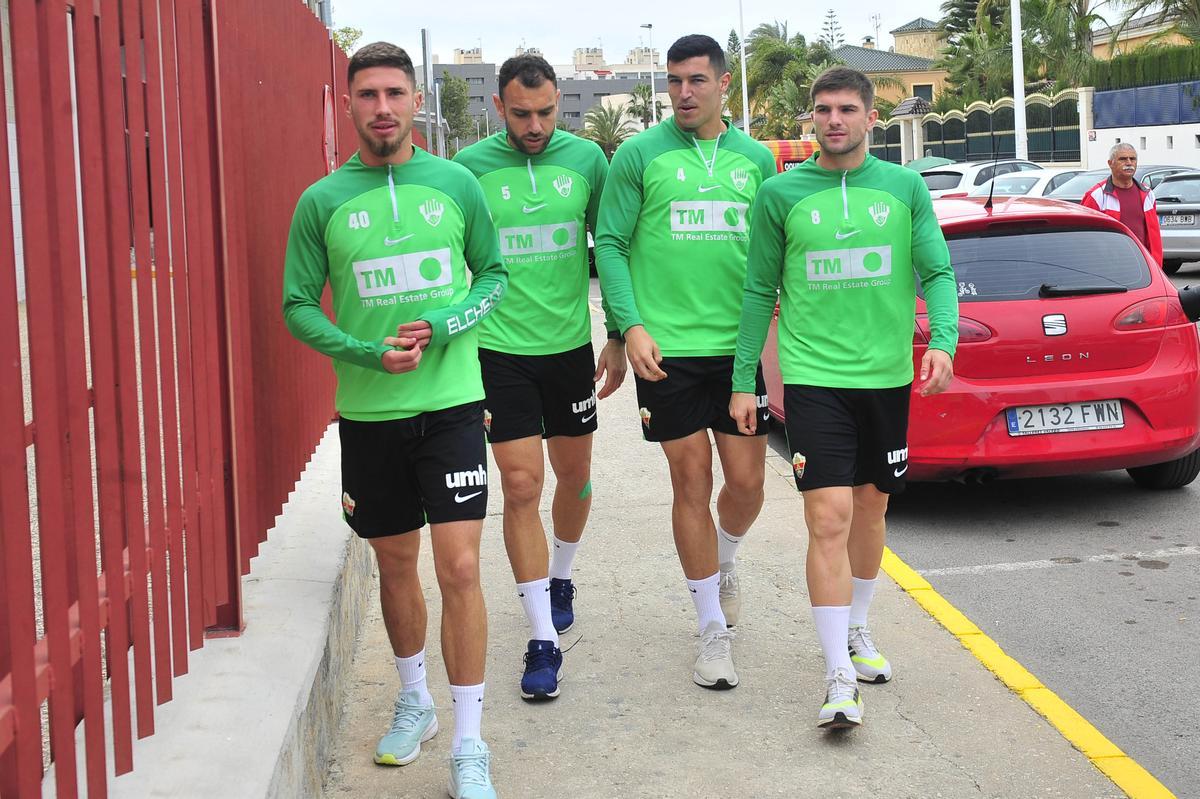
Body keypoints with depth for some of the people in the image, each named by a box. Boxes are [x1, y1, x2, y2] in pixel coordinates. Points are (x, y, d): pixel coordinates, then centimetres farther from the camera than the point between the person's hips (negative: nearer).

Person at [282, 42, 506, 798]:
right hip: (367, 414, 1)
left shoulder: (456, 183, 0)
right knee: (396, 565, 14)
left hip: (451, 403, -1)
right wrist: (368, 353, -14)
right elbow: (299, 306, 2)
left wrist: (443, 326, -11)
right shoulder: (322, 201, -1)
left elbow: (494, 274, 8)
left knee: (460, 567, -8)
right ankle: (415, 703, 36)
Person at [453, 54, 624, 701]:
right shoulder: (470, 168, -7)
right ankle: (543, 640, 0)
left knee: (574, 474, 16)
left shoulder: (586, 158, -1)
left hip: (570, 343, 3)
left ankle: (559, 579, 44)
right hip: (500, 349, -2)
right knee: (521, 487, -6)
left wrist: (617, 339, 7)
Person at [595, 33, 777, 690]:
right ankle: (713, 627, 15)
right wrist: (631, 325, -12)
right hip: (667, 349, -2)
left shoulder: (755, 158, 9)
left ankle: (722, 564, 37)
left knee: (746, 483, 3)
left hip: (739, 346, 3)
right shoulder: (640, 154, 0)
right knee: (691, 484, 2)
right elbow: (610, 244, -1)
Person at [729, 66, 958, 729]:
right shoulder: (781, 193, 0)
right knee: (829, 518, -12)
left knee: (871, 508, 16)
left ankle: (855, 630, 38)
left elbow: (937, 273, 2)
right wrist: (743, 381, 3)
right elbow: (760, 291, 4)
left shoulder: (904, 188, 3)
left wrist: (942, 340, -17)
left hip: (887, 375, 3)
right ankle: (840, 678, -8)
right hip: (814, 376, -3)